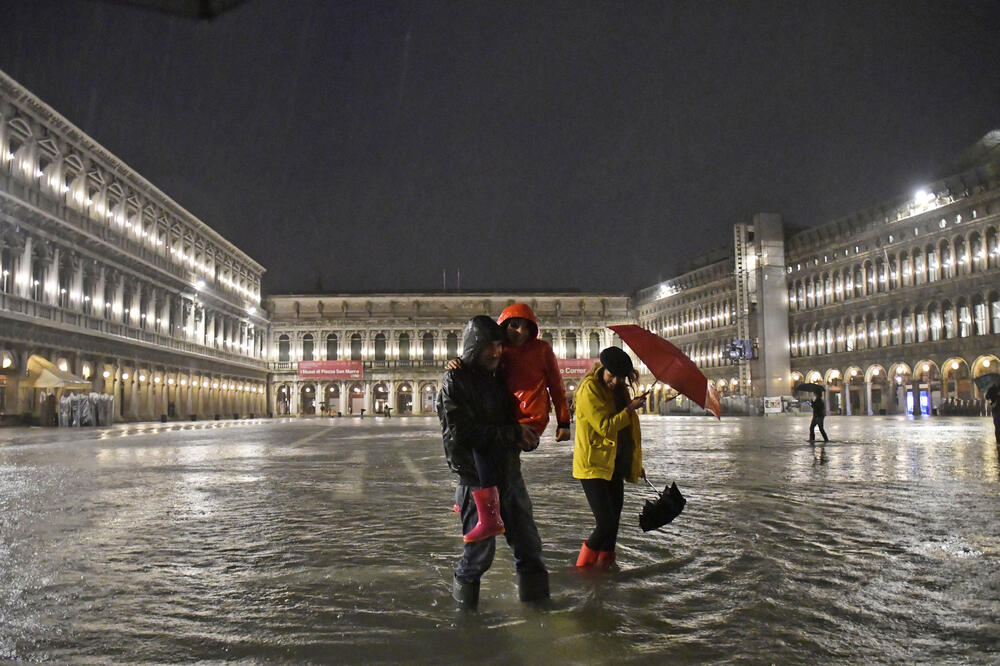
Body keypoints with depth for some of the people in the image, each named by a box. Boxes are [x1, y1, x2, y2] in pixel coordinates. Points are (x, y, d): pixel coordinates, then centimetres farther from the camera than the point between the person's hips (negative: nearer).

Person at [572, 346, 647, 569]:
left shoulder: (618, 389, 13)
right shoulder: (589, 389, -12)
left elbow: (627, 431, 23)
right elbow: (605, 427, -20)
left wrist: (636, 464, 25)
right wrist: (631, 408, -15)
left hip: (613, 465, 8)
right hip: (593, 465, -8)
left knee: (613, 521, 8)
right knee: (606, 524, -12)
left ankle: (604, 564, 19)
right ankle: (582, 568, 3)